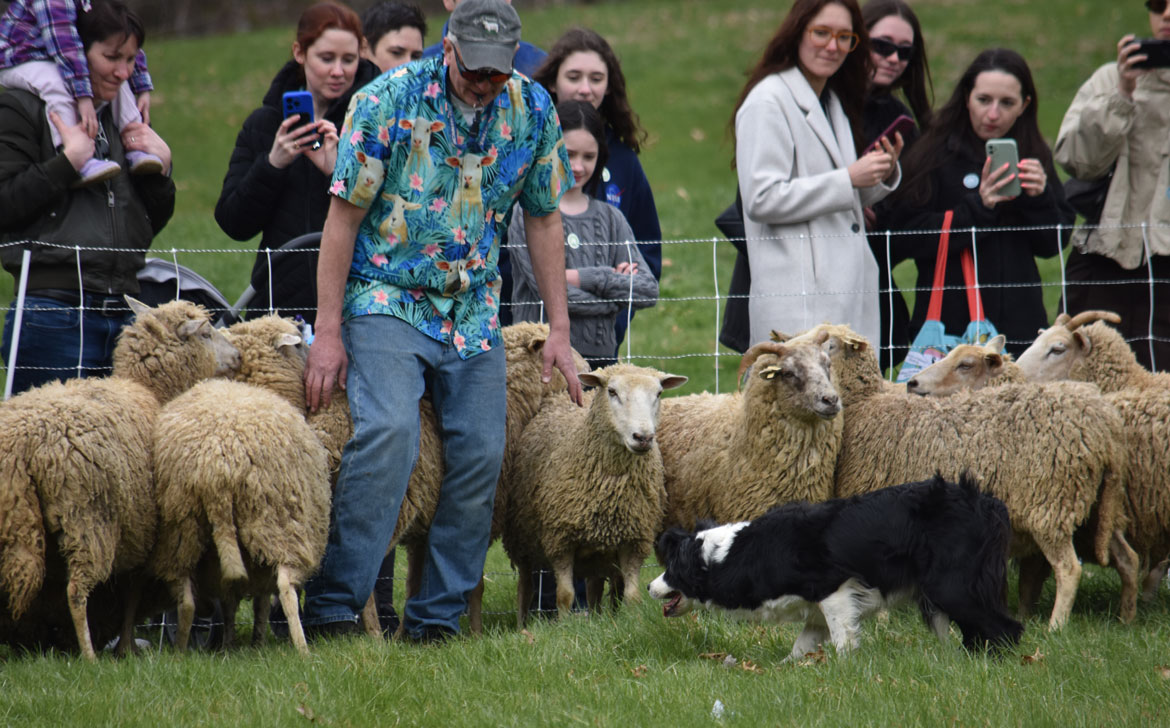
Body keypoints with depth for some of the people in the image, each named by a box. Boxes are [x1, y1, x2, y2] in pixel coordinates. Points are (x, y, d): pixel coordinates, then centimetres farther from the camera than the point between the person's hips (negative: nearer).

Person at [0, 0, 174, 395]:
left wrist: (160, 166, 9)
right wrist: (69, 161, -14)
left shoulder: (120, 121, 21)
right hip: (55, 314, -7)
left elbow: (151, 225, 24)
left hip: (121, 313, 7)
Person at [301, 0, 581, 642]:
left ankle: (436, 618, 9)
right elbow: (344, 216, -9)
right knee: (389, 433, -25)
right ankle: (332, 610, -21)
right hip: (387, 298, -5)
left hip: (474, 312, 5)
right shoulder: (388, 101, -14)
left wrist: (559, 331, 8)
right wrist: (328, 332, -11)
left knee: (480, 456, -3)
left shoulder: (532, 110, -2)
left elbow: (543, 220, 10)